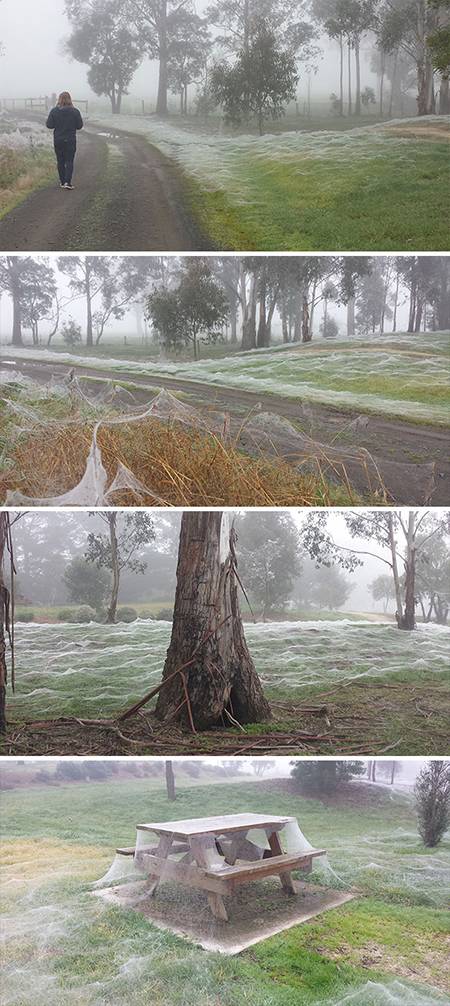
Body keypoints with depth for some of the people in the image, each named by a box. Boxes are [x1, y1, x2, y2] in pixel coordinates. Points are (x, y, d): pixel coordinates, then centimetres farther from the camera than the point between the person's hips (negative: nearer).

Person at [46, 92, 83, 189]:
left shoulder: (54, 111, -6)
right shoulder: (75, 111, -8)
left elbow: (49, 125, -5)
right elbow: (80, 126, -3)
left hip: (58, 140, 1)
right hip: (71, 140, -1)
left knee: (60, 161, 11)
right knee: (69, 161, 2)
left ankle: (62, 182, 14)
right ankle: (67, 182, -12)